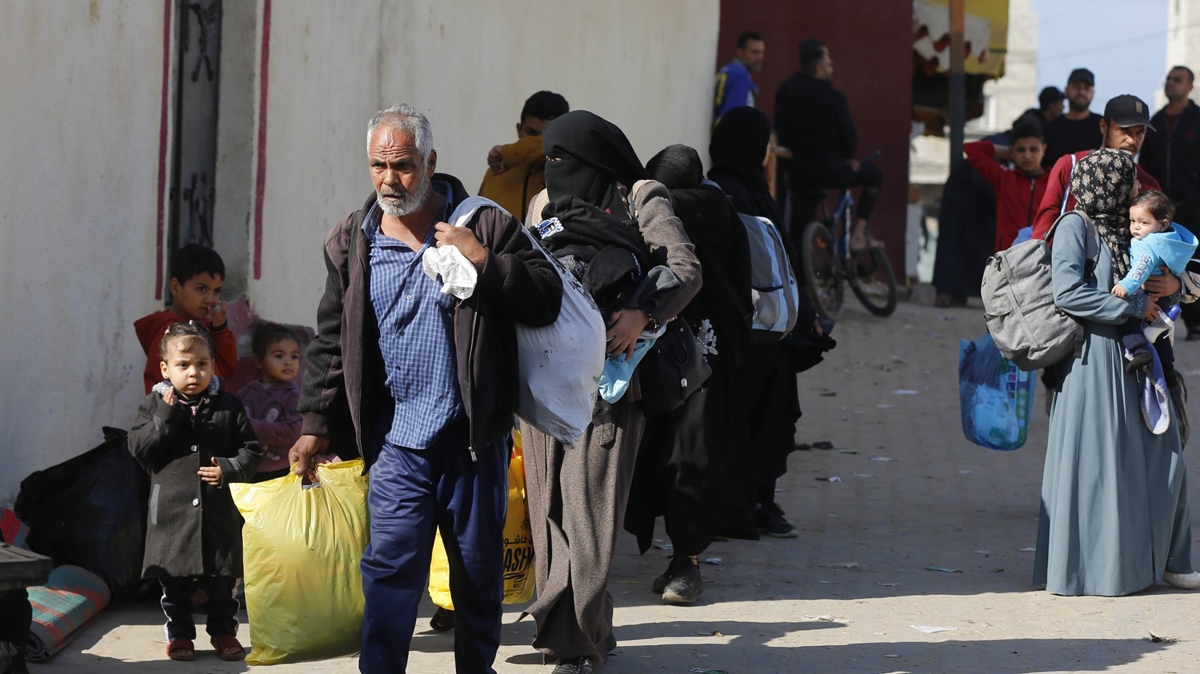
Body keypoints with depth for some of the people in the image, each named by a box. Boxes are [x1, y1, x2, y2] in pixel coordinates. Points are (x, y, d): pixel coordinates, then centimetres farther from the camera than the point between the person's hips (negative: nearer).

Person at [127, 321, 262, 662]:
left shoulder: (228, 407, 2)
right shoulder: (154, 405, 2)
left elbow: (250, 449, 4)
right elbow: (139, 448, -9)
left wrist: (230, 469, -14)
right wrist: (166, 415, -17)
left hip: (218, 510, 0)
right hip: (172, 510, 0)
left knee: (221, 581, 7)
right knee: (174, 581, 7)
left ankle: (224, 631, 20)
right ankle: (179, 634, 18)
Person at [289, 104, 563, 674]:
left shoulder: (484, 225, -1)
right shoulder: (351, 243, 6)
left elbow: (547, 299, -6)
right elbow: (331, 342, 13)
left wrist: (483, 262, -17)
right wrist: (316, 425, 8)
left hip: (473, 435, 0)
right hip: (397, 439, 0)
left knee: (479, 567, 10)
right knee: (391, 567, -8)